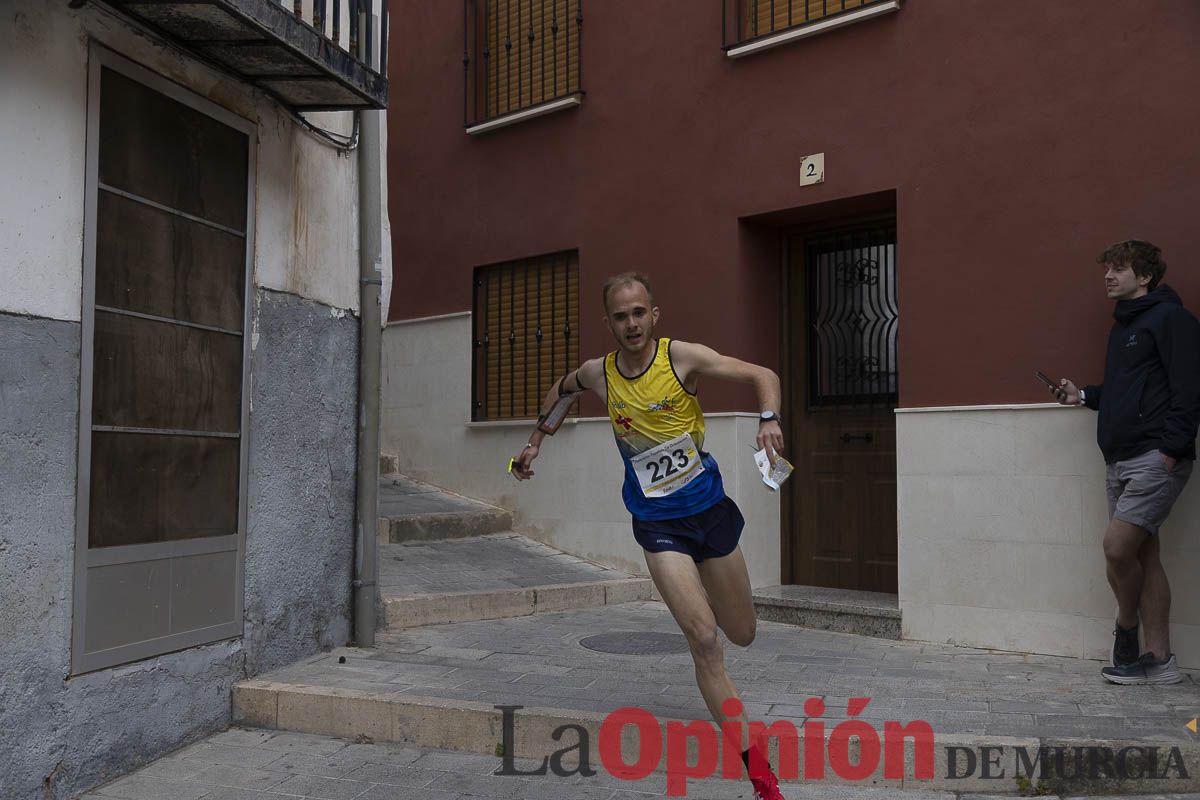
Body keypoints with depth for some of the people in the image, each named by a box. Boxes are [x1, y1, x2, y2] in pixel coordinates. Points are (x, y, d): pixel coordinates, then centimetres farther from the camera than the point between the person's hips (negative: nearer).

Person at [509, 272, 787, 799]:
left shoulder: (683, 358, -11)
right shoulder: (598, 374, -4)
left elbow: (762, 375, -10)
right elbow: (559, 390, 20)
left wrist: (768, 419, -29)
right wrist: (535, 442, 19)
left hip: (710, 508, 1)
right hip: (658, 524, 0)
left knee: (741, 635, 14)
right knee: (703, 640, -16)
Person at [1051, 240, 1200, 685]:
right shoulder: (1123, 326, 21)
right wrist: (1084, 395, 11)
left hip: (1156, 459, -9)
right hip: (1120, 460, 9)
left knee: (1118, 548, -14)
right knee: (1142, 555, 8)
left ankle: (1126, 629, 11)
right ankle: (1158, 660, 13)